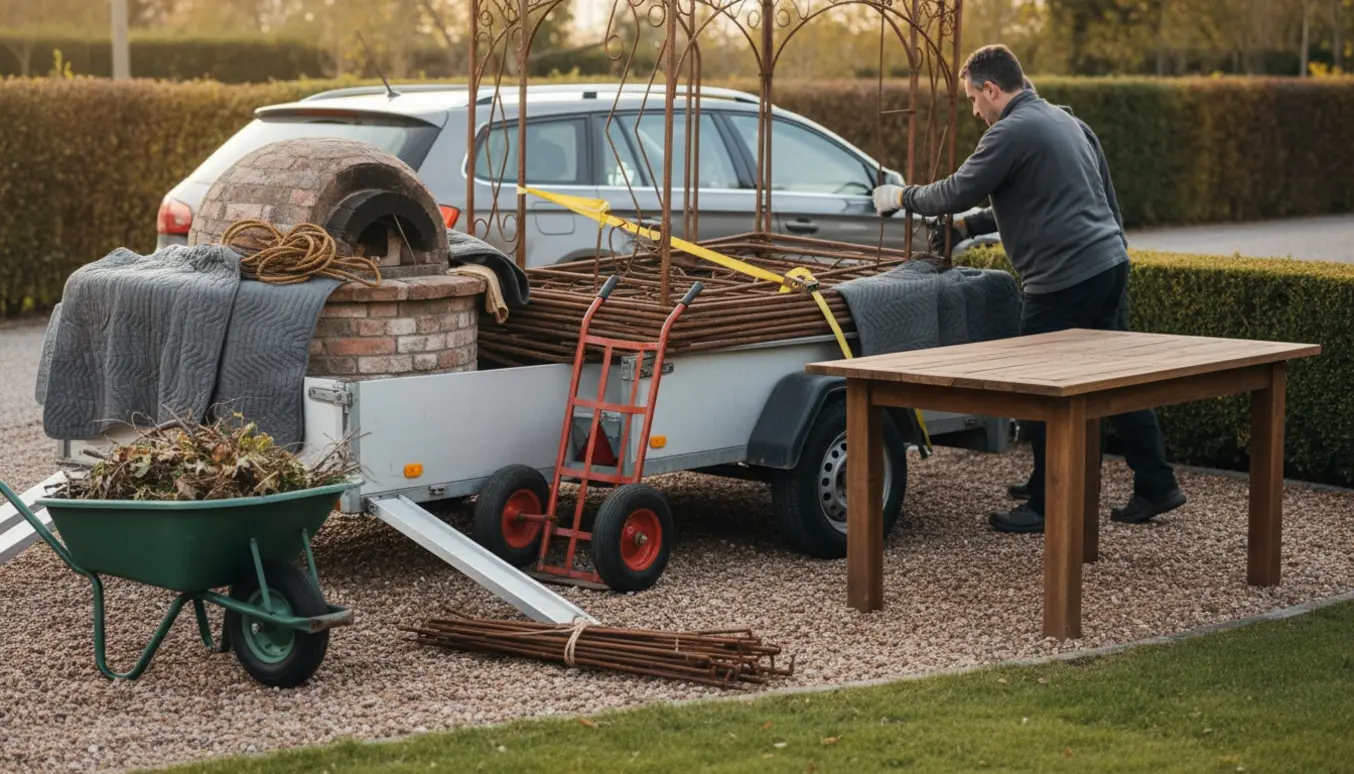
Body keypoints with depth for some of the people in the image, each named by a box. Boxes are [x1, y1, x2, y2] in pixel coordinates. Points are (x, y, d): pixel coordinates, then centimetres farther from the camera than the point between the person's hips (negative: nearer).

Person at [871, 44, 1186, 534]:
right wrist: (966, 227, 28)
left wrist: (902, 196, 6)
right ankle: (1156, 486, 16)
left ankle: (1047, 506, 8)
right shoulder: (1065, 122, 18)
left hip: (1065, 278, -9)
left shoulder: (1012, 132, -11)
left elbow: (956, 193, -11)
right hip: (1111, 262, 9)